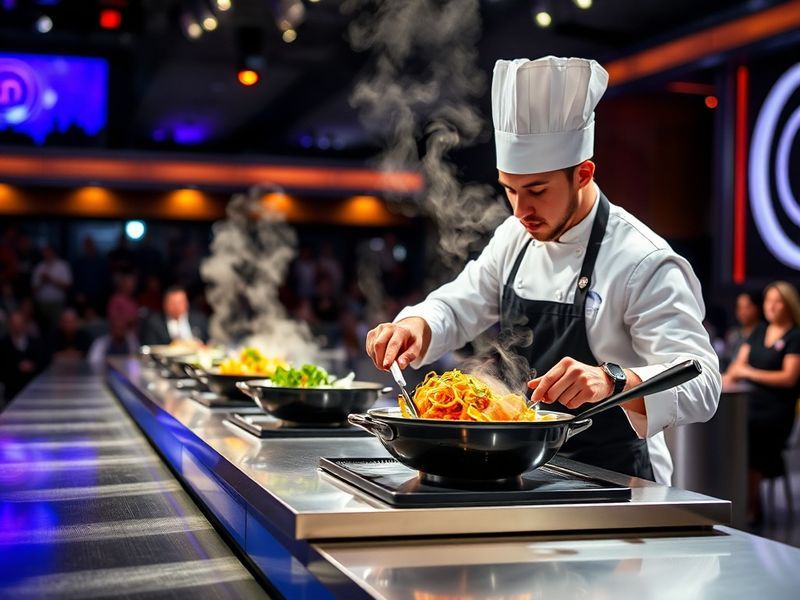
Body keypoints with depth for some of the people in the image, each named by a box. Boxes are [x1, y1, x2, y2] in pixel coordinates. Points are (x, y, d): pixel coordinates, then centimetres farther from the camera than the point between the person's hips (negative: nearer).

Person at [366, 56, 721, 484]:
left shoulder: (645, 263, -15)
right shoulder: (517, 238, 7)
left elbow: (699, 385, -21)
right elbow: (457, 308, 16)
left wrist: (612, 381, -40)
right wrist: (415, 326, -7)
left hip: (613, 483, -6)